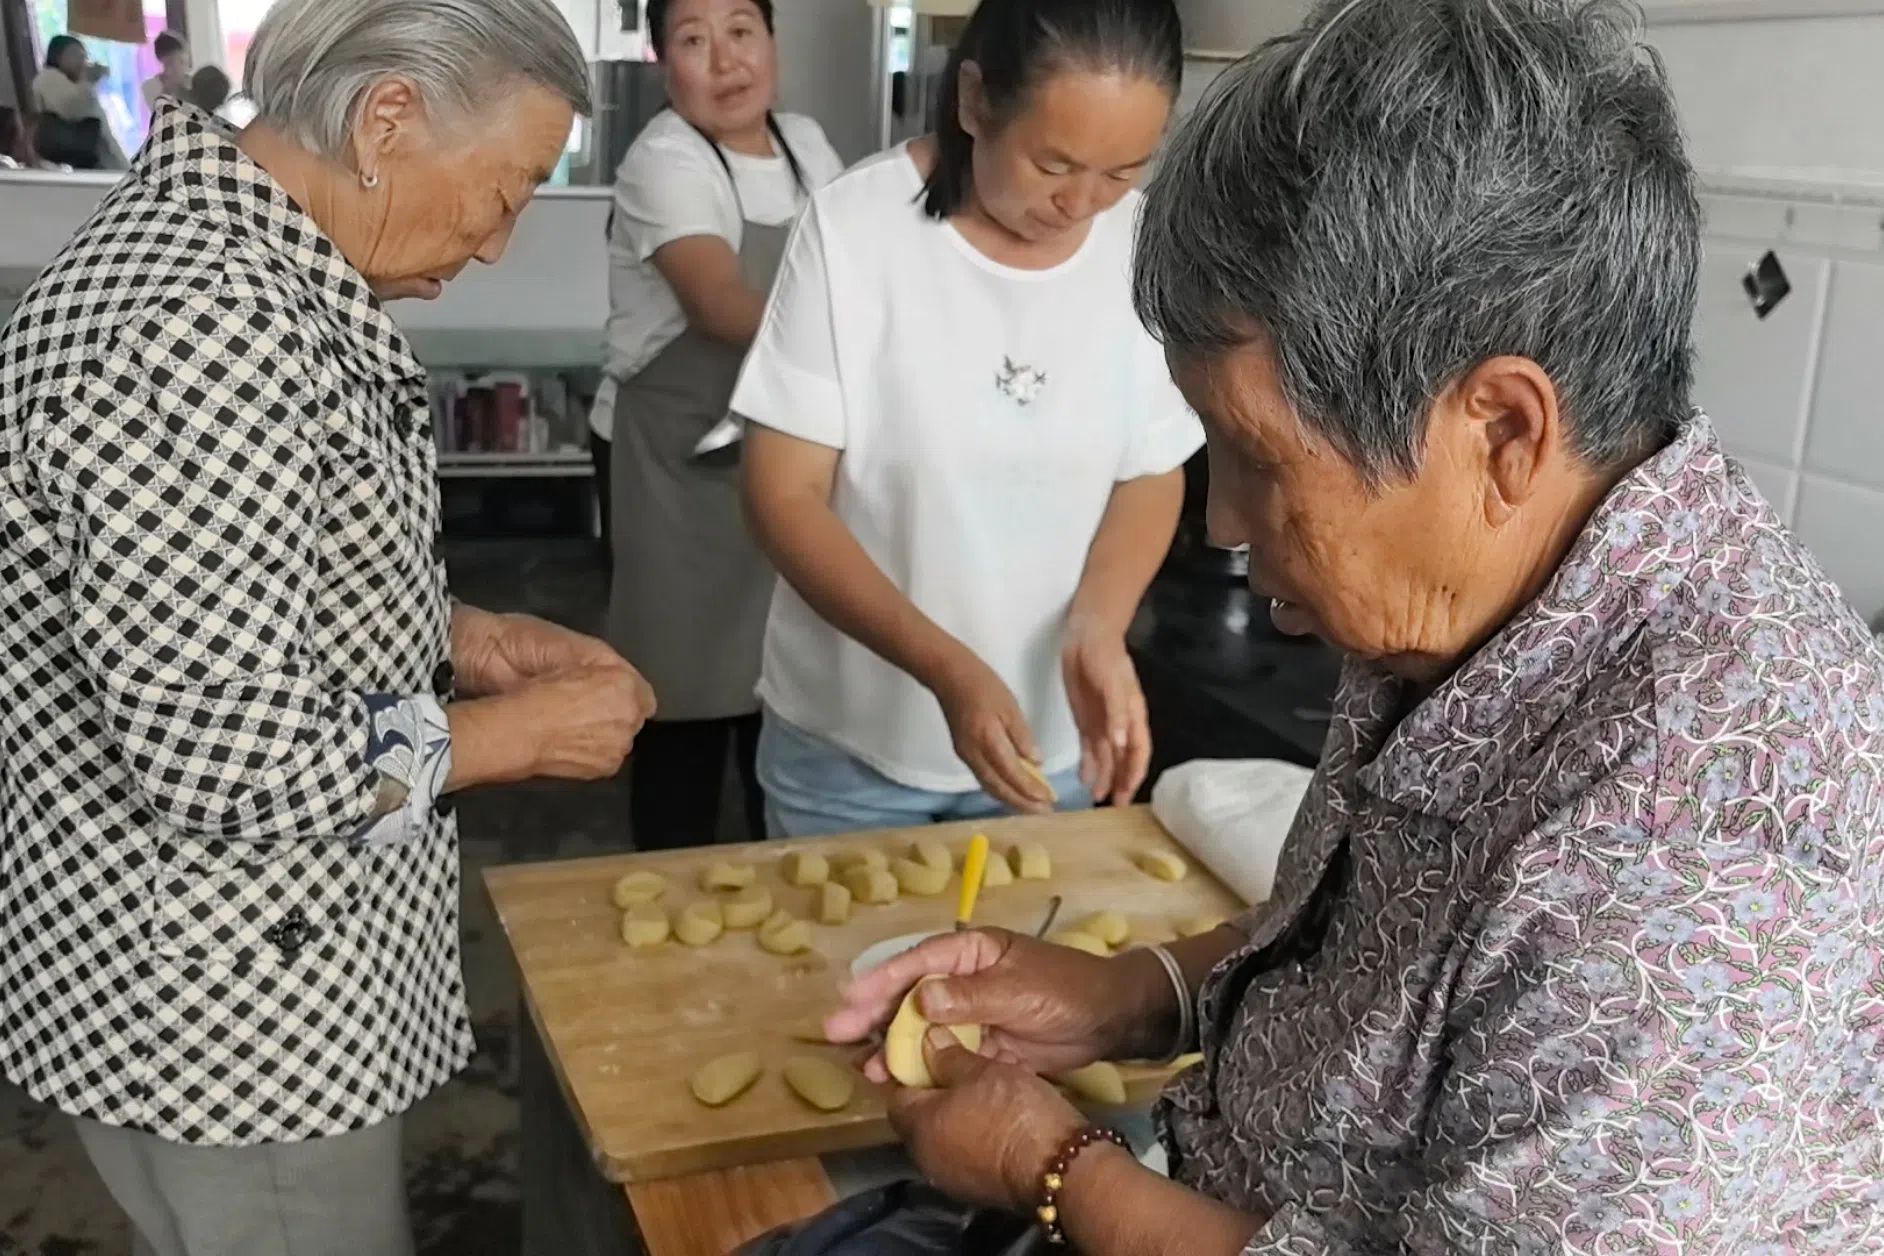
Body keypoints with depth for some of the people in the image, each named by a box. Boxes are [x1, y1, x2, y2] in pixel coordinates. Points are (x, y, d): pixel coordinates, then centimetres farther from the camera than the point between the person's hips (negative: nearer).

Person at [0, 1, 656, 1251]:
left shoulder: (253, 265, 5)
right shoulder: (200, 320, -29)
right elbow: (229, 763, -31)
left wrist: (466, 636, 3)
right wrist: (525, 730, -17)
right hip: (219, 1001, -10)